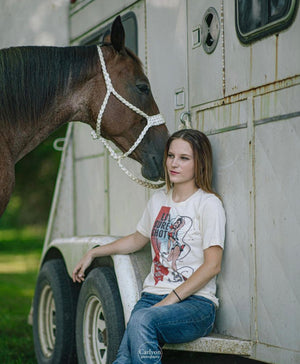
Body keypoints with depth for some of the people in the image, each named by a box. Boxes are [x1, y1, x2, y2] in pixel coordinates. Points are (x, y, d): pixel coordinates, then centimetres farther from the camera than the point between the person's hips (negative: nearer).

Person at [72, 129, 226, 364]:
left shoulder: (208, 204, -5)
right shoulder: (159, 200, 16)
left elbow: (212, 265, -11)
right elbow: (139, 239, 34)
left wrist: (171, 299, -16)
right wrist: (93, 254, 35)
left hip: (195, 303, -5)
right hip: (153, 295, 5)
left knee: (141, 320, -36)